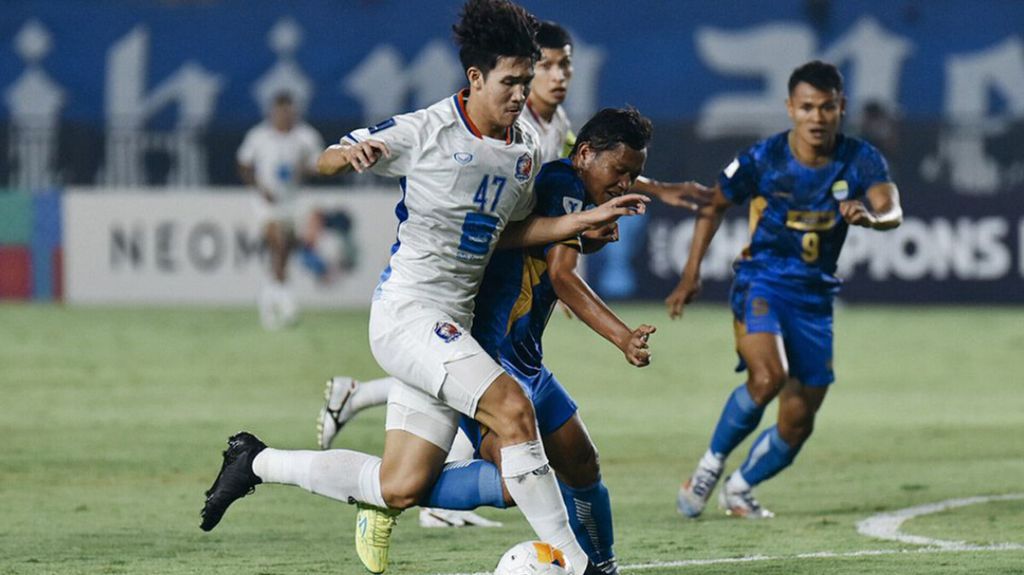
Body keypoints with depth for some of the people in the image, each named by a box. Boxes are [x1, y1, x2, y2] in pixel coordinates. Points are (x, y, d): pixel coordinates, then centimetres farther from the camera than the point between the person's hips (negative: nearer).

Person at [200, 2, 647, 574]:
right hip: (407, 310, -8)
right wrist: (350, 153, -28)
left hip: (452, 326, 8)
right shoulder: (426, 131, -9)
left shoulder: (526, 149, 10)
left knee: (400, 489, 4)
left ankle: (257, 462, 23)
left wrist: (587, 220, 9)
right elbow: (324, 160, -3)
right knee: (513, 408, -25)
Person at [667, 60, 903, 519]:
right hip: (761, 282, -3)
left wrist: (871, 216, -49)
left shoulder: (860, 161, -8)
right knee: (768, 375, -31)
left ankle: (739, 488, 32)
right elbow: (715, 206, 5)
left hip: (816, 296, 3)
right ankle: (711, 464, -9)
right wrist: (691, 273, 1)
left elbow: (891, 210, -25)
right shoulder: (763, 159, -11)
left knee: (798, 424, 6)